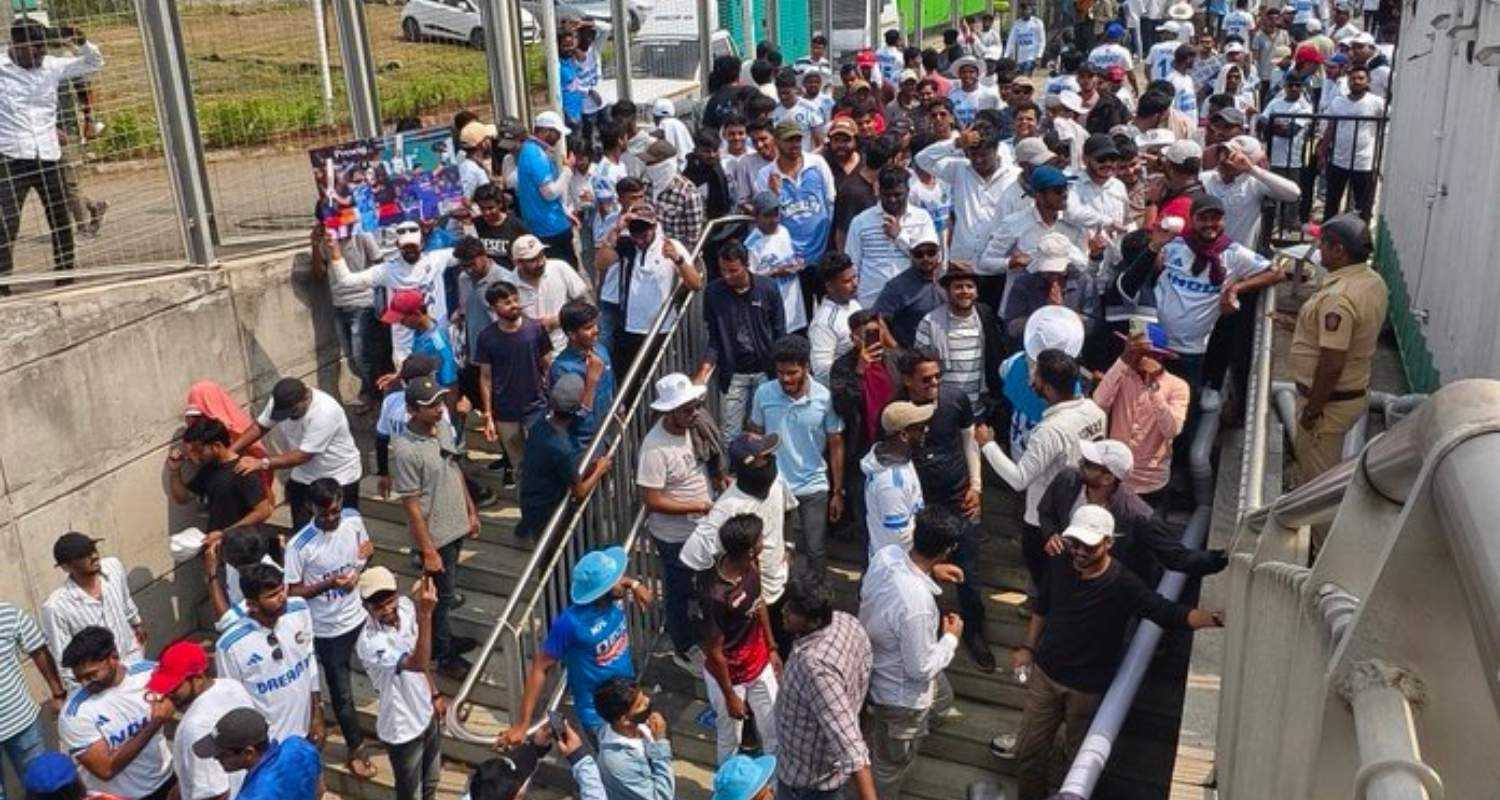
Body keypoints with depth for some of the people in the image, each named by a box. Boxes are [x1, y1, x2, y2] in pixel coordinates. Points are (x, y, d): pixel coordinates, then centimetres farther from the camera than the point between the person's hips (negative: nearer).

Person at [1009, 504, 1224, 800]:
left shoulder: (1123, 585, -23)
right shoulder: (1059, 564, -10)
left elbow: (1170, 614, -28)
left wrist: (1214, 618, -45)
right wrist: (1028, 648, 8)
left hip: (1089, 687, -4)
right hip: (1045, 673, 4)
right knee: (1028, 752, 15)